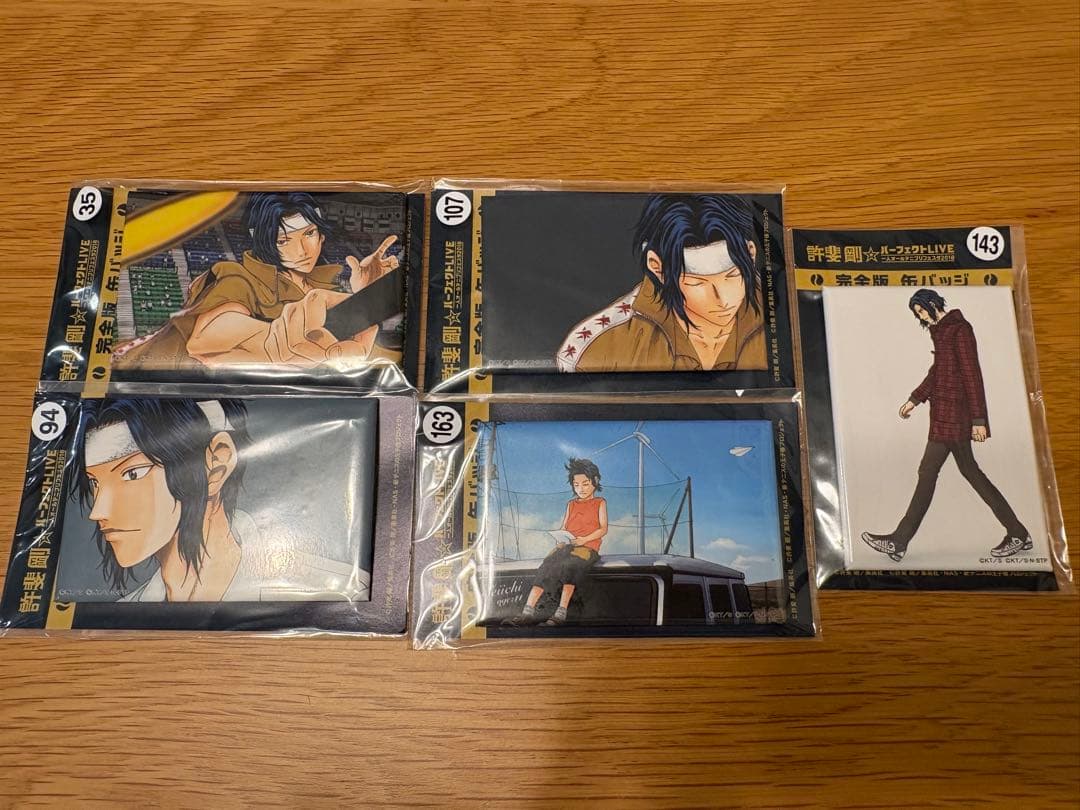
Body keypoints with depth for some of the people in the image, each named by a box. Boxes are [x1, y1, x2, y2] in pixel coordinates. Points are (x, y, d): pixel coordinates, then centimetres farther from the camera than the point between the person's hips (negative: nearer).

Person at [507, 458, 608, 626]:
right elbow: (563, 527, 19)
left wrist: (584, 539, -16)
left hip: (588, 547, -4)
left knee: (569, 563, -36)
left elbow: (603, 529, 0)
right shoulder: (571, 504, 25)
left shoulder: (599, 503, 11)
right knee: (547, 564, -24)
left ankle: (561, 612, -40)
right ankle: (528, 611, -36)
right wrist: (562, 538, -5)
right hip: (567, 545, 4)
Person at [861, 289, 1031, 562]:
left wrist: (978, 419, -17)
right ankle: (1018, 534, 21)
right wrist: (915, 399, 25)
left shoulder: (959, 330, -11)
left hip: (952, 412, -10)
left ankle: (898, 542, -4)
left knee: (927, 471, -8)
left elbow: (972, 375, -15)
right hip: (946, 411, 10)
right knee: (969, 470, 12)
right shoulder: (941, 331, 16)